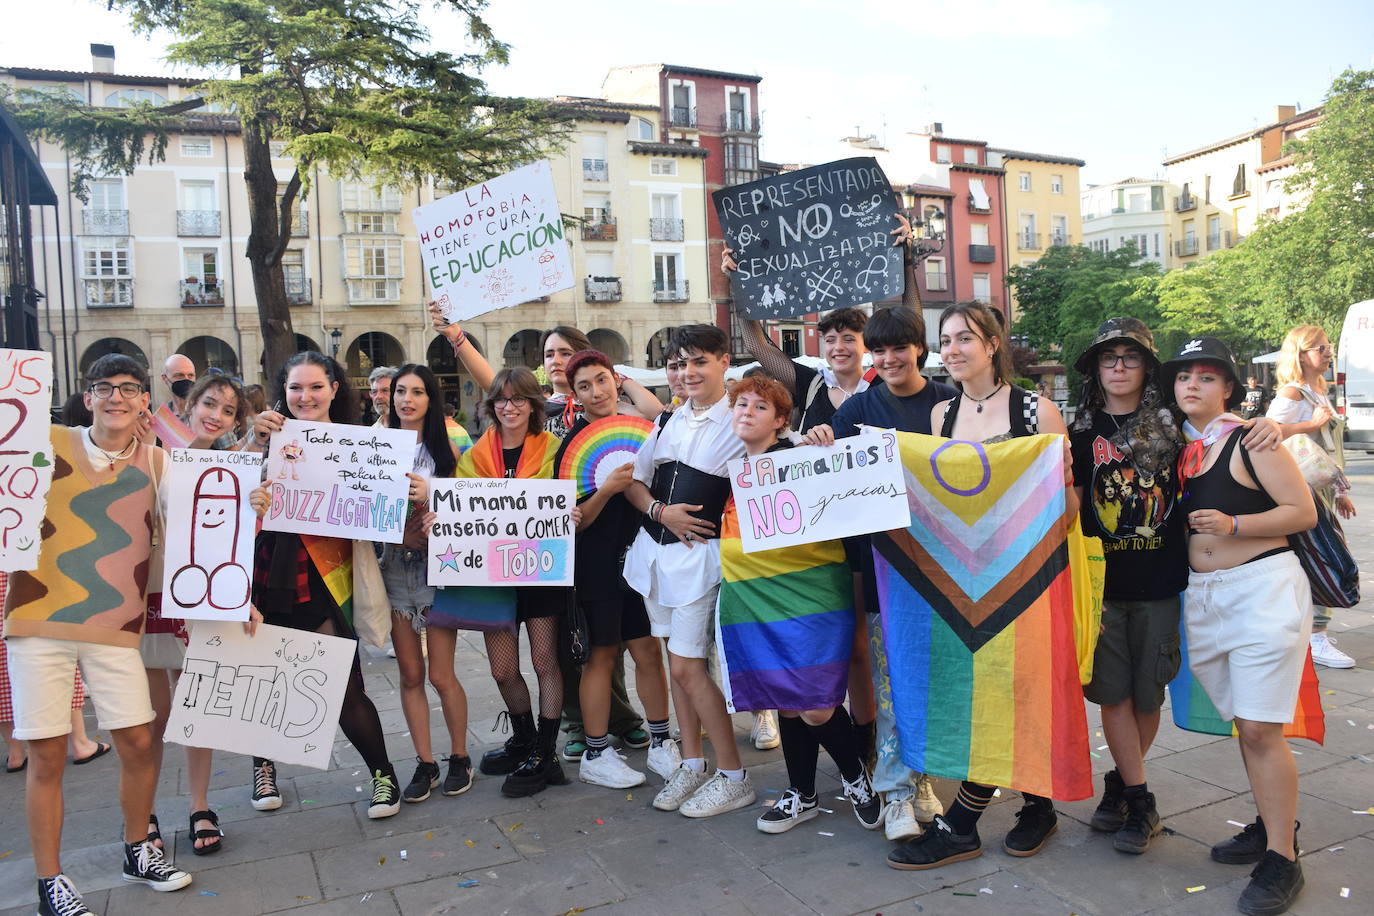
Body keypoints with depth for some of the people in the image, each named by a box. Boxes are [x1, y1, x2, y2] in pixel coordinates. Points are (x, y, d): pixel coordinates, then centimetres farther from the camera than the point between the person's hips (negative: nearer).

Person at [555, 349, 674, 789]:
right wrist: (606, 490, -26)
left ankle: (661, 744, 20)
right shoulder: (572, 444, -7)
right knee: (602, 654, 3)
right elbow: (574, 522, -11)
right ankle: (595, 754, 16)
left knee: (648, 649, 7)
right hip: (599, 564, -4)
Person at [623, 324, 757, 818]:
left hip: (700, 554, -7)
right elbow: (634, 479, 11)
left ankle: (734, 778, 8)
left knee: (687, 666, -7)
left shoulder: (739, 425, -8)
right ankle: (692, 765, 26)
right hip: (655, 550, 7)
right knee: (676, 659, 13)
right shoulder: (670, 420, 11)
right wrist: (660, 511, -5)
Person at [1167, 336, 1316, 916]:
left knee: (1259, 729, -7)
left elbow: (1304, 512, -9)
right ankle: (1270, 826, 28)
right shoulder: (1179, 448, 9)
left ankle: (1282, 859, 3)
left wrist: (1233, 525, -20)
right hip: (1204, 595, 6)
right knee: (1245, 725, 13)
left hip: (1263, 588, -6)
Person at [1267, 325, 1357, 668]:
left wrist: (1340, 491, 21)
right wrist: (1314, 424, -19)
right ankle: (1316, 639, -2)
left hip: (1323, 488, 9)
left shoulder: (1319, 392, 17)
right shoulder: (1293, 393, -12)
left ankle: (1316, 632, 23)